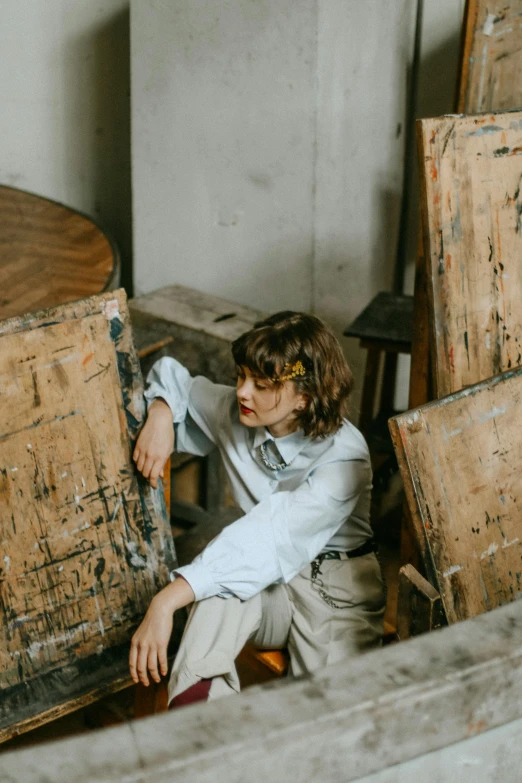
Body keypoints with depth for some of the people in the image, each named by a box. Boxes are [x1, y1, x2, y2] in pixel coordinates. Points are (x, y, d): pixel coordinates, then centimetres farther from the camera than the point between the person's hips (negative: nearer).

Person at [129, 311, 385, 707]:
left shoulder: (343, 459, -25)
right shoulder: (233, 412, -7)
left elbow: (269, 539, -37)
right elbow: (172, 377, 14)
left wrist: (167, 600, -45)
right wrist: (160, 415, -10)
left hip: (335, 585, -3)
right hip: (264, 579, 4)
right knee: (218, 590, -34)